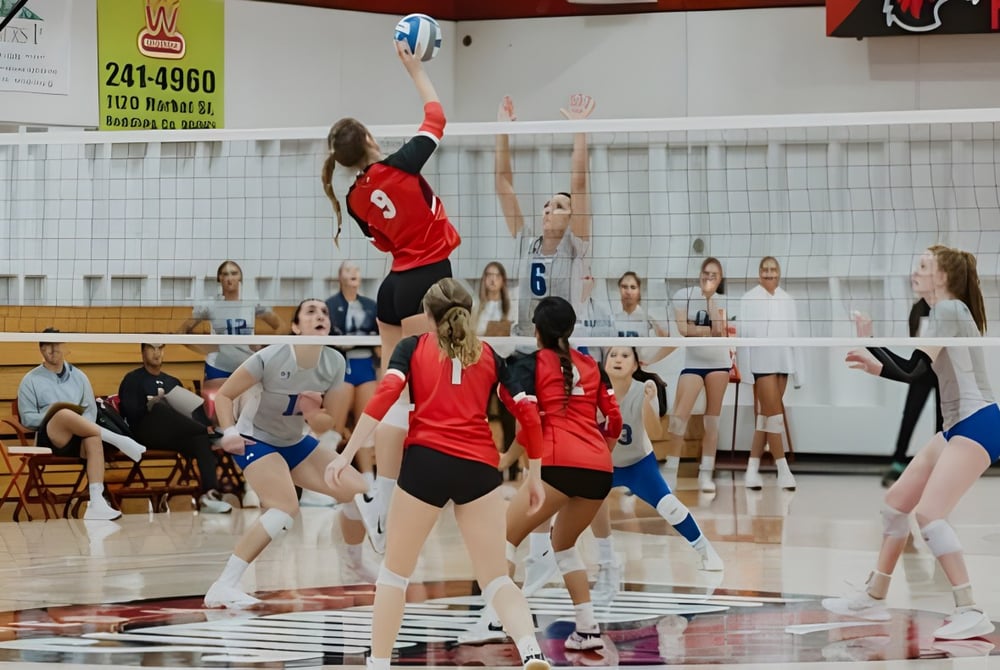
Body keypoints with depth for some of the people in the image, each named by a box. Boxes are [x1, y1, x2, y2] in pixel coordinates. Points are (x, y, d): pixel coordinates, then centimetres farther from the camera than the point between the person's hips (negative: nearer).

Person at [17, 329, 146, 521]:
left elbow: (91, 411, 14)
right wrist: (52, 417, -12)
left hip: (79, 438, 2)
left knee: (94, 438, -37)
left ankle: (96, 503, -51)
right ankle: (116, 439, -31)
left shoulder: (78, 376, 21)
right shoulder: (31, 380, 12)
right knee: (64, 413, -38)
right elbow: (27, 419, 5)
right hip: (50, 438, -2)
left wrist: (79, 424, -9)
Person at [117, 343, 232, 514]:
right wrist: (150, 406, -20)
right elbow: (130, 414, -4)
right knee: (161, 408, -37)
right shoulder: (133, 380, 11)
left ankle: (209, 494, -48)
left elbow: (188, 410, 15)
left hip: (174, 436, 4)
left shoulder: (173, 382, 28)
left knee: (201, 440, -30)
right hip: (146, 432, -4)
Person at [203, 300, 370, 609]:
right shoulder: (270, 359, -23)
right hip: (256, 440, -6)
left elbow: (326, 425, 0)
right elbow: (224, 395, -15)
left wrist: (314, 414, -23)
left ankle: (356, 559, 32)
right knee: (285, 509, -29)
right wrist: (229, 433, -31)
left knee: (359, 492, 1)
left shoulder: (334, 363, -9)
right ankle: (223, 588, -28)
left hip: (296, 443, 6)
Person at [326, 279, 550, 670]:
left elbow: (385, 396, -4)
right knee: (495, 578, 5)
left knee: (395, 571, 15)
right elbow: (528, 414, 13)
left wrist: (346, 455, -7)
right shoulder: (490, 356, 18)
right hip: (480, 467, 2)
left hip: (425, 461, -2)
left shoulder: (412, 348, 12)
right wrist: (534, 474, 22)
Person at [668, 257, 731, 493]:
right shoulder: (684, 295, -3)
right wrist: (709, 330, -10)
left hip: (719, 363, 2)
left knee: (713, 419, 3)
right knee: (679, 417, -12)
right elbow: (683, 329, -12)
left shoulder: (721, 301, 3)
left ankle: (706, 474, 6)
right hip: (693, 363, -2)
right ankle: (670, 473, -5)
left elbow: (719, 330, -13)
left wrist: (710, 298, -12)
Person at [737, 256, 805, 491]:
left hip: (783, 363, 5)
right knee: (774, 415, -7)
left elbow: (794, 336, 10)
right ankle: (783, 470, -4)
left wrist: (798, 372, 7)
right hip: (761, 363, -5)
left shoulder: (787, 300, 9)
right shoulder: (749, 299, -4)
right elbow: (743, 334, -6)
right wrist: (744, 370, -10)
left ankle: (753, 469, 11)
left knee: (765, 417, 7)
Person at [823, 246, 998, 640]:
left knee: (928, 513, -18)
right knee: (897, 500, 12)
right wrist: (876, 366, 16)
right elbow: (918, 371, 21)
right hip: (958, 426, 11)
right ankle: (874, 599, 21)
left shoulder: (949, 309, -13)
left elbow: (914, 370, -19)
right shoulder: (943, 312, 16)